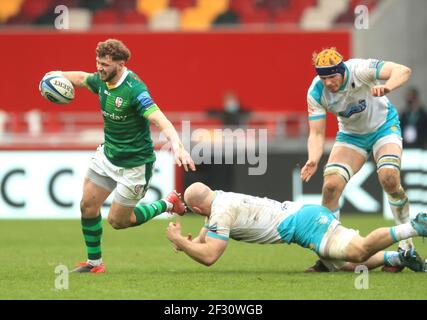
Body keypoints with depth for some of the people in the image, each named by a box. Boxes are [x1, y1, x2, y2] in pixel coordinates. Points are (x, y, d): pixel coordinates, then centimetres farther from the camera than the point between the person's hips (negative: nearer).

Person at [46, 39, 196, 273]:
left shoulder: (134, 89, -28)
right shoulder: (101, 80, -4)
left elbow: (161, 121, -39)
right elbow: (82, 78, 22)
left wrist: (177, 146, -55)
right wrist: (59, 75, 9)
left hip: (134, 164, -7)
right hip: (107, 155, 7)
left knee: (117, 221, 1)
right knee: (88, 206, 3)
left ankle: (166, 205, 21)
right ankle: (94, 263, 18)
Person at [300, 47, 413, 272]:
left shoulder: (359, 70, -31)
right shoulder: (316, 92, -21)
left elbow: (403, 71, -42)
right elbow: (316, 133, -17)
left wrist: (386, 87, -64)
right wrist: (313, 160, -38)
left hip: (384, 125, -3)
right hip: (351, 134, 3)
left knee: (389, 177, -27)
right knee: (331, 185, -15)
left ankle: (407, 245, -8)